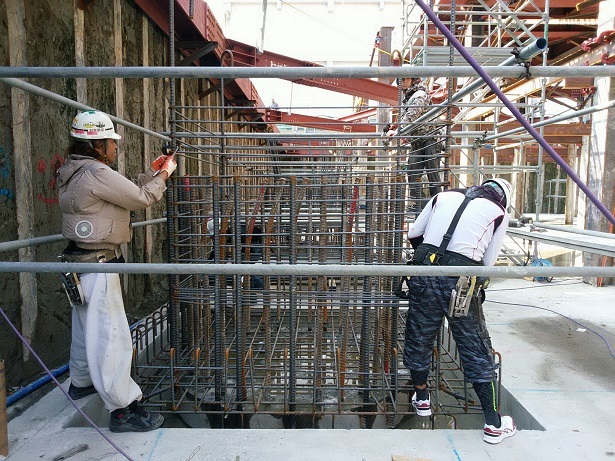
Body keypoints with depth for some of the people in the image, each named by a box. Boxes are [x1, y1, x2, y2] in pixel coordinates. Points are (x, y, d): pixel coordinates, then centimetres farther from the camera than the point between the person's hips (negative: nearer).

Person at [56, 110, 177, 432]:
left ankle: (81, 382, 44)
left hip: (83, 262, 11)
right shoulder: (96, 173, -19)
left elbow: (127, 192, 17)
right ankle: (123, 409, 2)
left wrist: (151, 173, 15)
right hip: (98, 264, -11)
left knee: (87, 327, 24)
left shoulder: (75, 172, 13)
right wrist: (163, 175, 2)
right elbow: (142, 198, -13)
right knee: (110, 335, -6)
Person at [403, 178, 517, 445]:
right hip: (461, 281, -2)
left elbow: (413, 234, 21)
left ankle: (421, 399, 39)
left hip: (424, 271, 3)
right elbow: (488, 262, 11)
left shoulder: (444, 196, 18)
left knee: (419, 338, 19)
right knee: (477, 350, 11)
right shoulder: (499, 212, 12)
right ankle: (493, 424, 22)